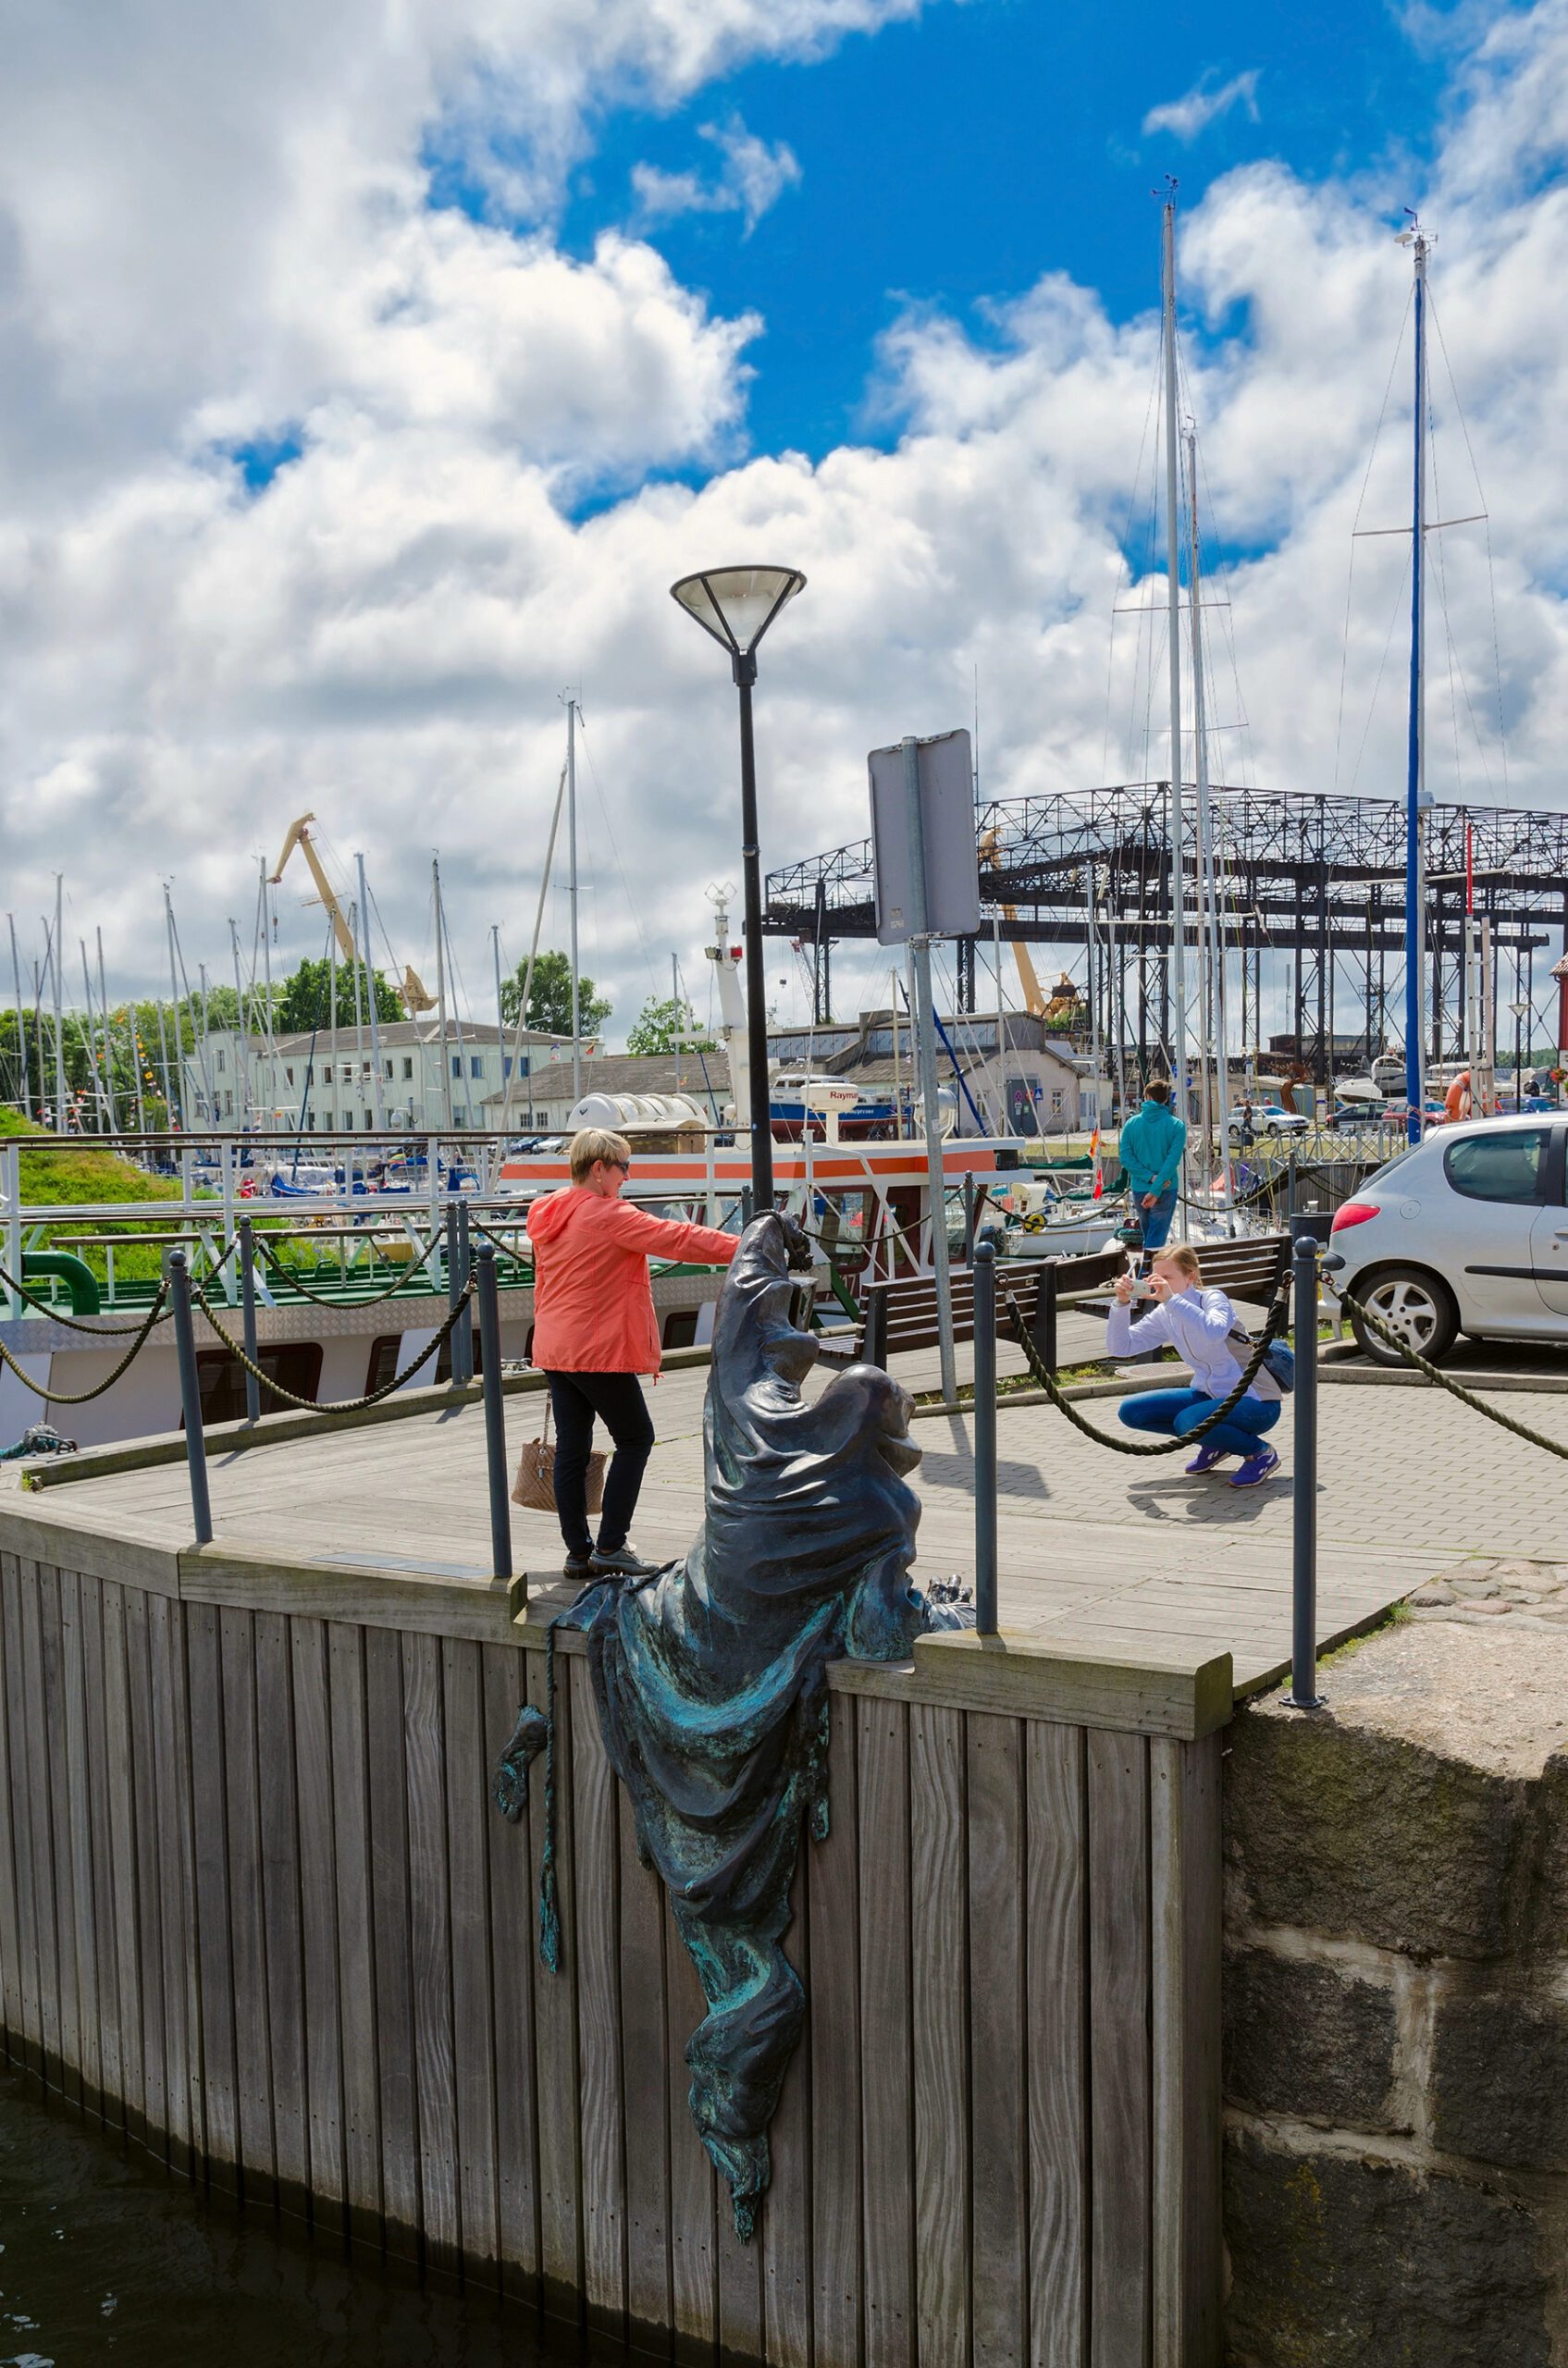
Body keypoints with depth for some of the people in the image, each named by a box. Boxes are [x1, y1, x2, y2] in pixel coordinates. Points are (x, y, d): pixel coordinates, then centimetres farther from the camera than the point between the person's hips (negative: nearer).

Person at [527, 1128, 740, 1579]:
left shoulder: (549, 1216, 10)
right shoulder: (609, 1216, -15)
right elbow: (675, 1239, -19)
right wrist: (743, 1248, -17)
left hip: (554, 1350, 8)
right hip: (597, 1351, -8)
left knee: (571, 1447, 9)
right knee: (635, 1437, 5)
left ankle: (578, 1552, 14)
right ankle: (610, 1545, 3)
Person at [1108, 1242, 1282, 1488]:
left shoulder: (1213, 1299, -17)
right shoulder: (1164, 1315, 2)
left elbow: (1214, 1333, -42)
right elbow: (1120, 1347, -3)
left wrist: (1171, 1299, -43)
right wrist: (1121, 1303, -16)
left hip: (1256, 1402, -7)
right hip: (1210, 1394, 8)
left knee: (1188, 1421, -35)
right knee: (1130, 1411, -2)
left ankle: (1261, 1453, -8)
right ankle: (1214, 1443, 11)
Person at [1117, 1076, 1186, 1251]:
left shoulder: (1131, 1123, 1)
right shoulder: (1176, 1125, -6)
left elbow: (1126, 1157, -7)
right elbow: (1172, 1160, -16)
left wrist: (1150, 1177, -10)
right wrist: (1156, 1189, -18)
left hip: (1138, 1190, 3)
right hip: (1165, 1191, -3)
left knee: (1148, 1238, 20)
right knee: (1155, 1242, -1)